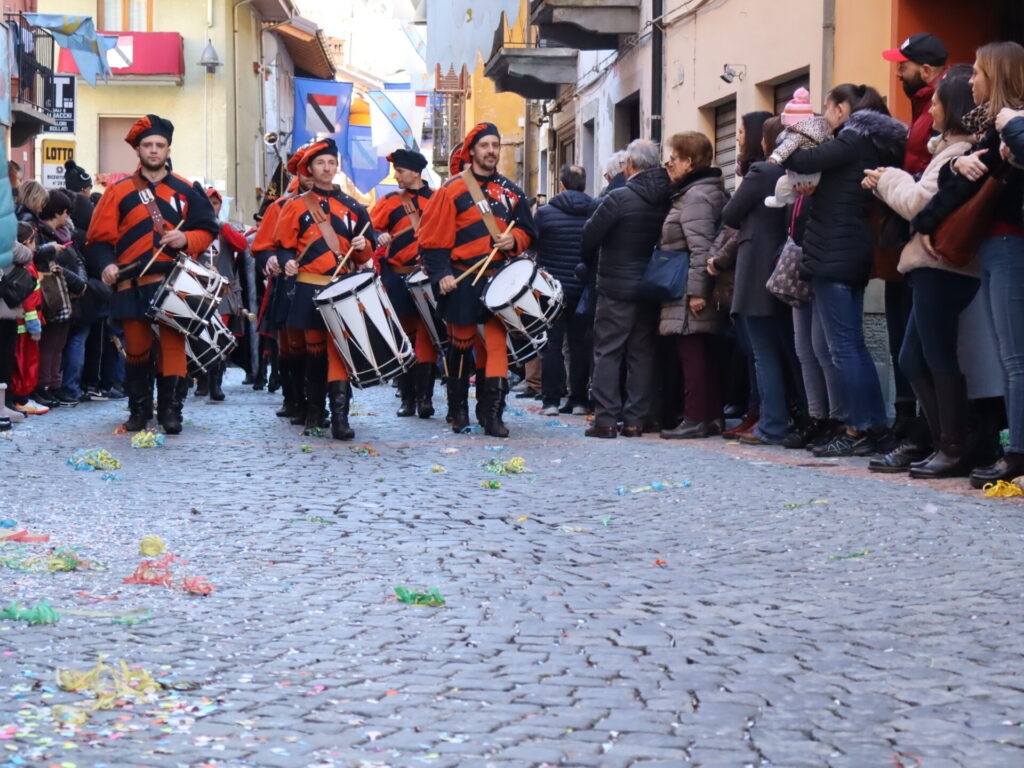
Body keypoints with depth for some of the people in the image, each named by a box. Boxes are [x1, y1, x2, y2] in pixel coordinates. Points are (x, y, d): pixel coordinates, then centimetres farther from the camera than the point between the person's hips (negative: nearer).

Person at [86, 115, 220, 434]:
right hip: (133, 283, 0)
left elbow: (208, 229, 10)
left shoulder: (186, 190, 9)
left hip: (174, 282, 0)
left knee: (173, 345, -6)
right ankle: (139, 410, 17)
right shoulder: (119, 190, 6)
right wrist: (106, 264, -14)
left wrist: (186, 239, -11)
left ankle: (171, 410, -1)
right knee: (136, 348, 5)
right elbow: (99, 237, 3)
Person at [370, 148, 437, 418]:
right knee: (404, 335, 4)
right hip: (398, 279, 2)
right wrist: (380, 238, -13)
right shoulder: (390, 202, 10)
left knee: (427, 333, -10)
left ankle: (425, 396, -11)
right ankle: (408, 396, 10)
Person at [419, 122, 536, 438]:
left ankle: (492, 412, -2)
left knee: (496, 343, -4)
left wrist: (514, 240, -5)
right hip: (463, 280, -3)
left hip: (499, 279, 3)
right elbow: (434, 236, -5)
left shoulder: (510, 192, 10)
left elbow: (527, 231, 17)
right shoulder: (453, 189, -3)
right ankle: (458, 411, 18)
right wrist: (441, 273, -13)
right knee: (461, 343, 6)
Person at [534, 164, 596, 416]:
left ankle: (550, 400, 1)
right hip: (584, 289, 2)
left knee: (552, 345, 3)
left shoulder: (545, 213, -9)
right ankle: (579, 400, 9)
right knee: (580, 344, 8)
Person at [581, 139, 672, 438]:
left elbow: (590, 237, -9)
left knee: (607, 352, 2)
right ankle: (635, 419, 9)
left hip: (617, 288, -5)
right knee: (642, 352, 9)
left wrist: (594, 267, 10)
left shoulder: (619, 198, -14)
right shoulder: (667, 200, 0)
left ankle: (606, 419, -2)